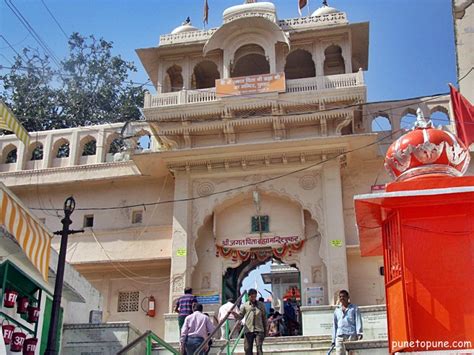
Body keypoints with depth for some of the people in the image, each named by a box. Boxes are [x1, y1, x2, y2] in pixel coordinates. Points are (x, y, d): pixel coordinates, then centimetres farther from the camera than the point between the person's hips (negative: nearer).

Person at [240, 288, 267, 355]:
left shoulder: (261, 305, 10)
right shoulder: (244, 306, 9)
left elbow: (264, 318, 13)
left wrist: (265, 331, 11)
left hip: (259, 330, -1)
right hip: (248, 330, 1)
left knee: (259, 347, -11)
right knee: (248, 349, 3)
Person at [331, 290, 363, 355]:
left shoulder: (354, 308, 10)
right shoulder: (337, 310, 21)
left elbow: (358, 321, 1)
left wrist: (359, 333, -14)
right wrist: (333, 339, 15)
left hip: (351, 335, -3)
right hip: (339, 336, 3)